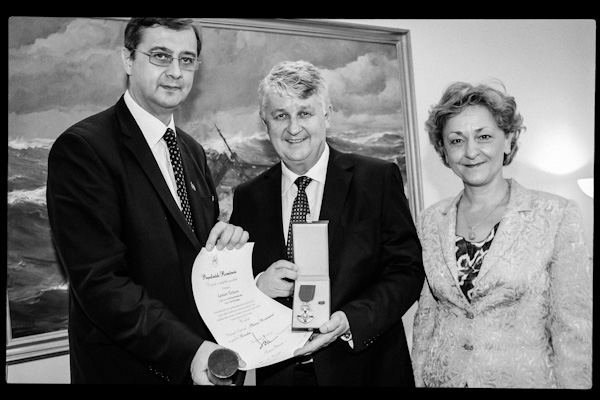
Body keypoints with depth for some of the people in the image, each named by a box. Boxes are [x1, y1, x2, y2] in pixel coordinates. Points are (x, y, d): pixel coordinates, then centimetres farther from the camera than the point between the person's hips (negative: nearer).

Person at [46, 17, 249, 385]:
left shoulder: (193, 151, 7)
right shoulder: (81, 148, -16)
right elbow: (99, 282, -21)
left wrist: (228, 237, -10)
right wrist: (186, 351, -28)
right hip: (128, 367, -6)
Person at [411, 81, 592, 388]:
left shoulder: (556, 215, -12)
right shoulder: (431, 221, -2)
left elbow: (574, 331, -10)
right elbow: (426, 316, 4)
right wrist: (420, 379, 3)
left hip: (524, 376, -2)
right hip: (442, 377, 3)